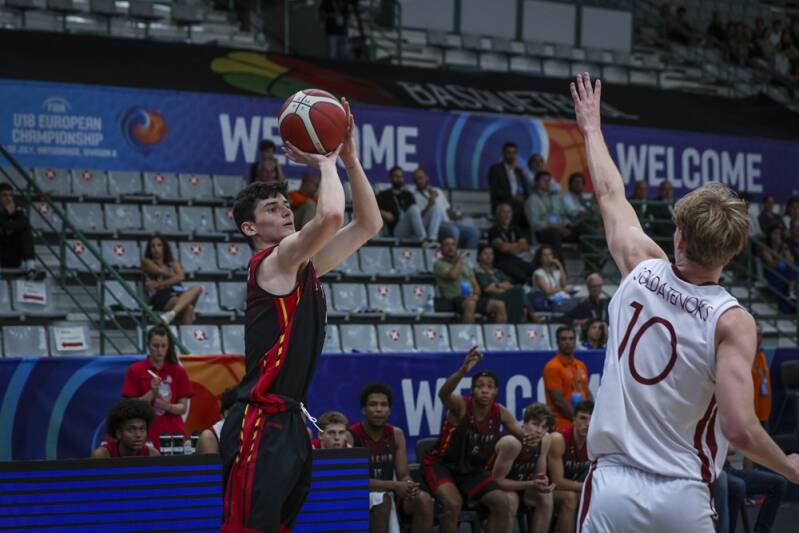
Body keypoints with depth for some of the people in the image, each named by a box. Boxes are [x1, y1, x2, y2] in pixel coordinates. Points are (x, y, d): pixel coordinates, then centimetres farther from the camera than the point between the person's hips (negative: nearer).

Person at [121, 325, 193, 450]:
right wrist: (152, 392, -15)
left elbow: (183, 408, 4)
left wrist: (167, 406, -15)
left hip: (173, 432, 1)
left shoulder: (178, 371, 6)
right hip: (147, 434, -1)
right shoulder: (135, 371, 2)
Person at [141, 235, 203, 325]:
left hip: (178, 294, 4)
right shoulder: (147, 262, 16)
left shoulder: (174, 262, 25)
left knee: (197, 288, -33)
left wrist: (160, 284, -7)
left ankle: (172, 313, -53)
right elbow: (161, 271, -2)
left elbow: (181, 276, 4)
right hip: (161, 296, -4)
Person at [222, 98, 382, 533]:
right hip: (260, 424, -10)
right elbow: (330, 216, -25)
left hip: (289, 423, 10)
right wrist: (324, 163, -8)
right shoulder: (272, 261, -9)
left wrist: (349, 159, 10)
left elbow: (368, 224, 19)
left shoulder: (304, 266, 16)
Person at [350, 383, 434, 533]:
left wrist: (409, 486, -24)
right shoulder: (351, 436, -14)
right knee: (382, 500, -36)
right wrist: (394, 485, -30)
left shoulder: (396, 435, 4)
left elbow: (404, 475, 2)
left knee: (424, 500, -19)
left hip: (390, 493, 5)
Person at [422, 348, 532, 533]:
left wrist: (527, 437, -18)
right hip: (440, 465, -6)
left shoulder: (500, 413, -7)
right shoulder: (460, 405, -23)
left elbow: (517, 430, 9)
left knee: (501, 502, -7)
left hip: (472, 470, 6)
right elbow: (443, 394, -46)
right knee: (453, 504, -30)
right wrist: (463, 371, -65)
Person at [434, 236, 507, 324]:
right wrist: (460, 259, -1)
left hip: (472, 298, 6)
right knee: (470, 304, -41)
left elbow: (476, 286, 21)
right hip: (454, 299, -6)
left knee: (500, 305, -16)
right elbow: (453, 276, -14)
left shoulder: (465, 264, 27)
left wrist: (476, 295, -2)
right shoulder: (439, 264, 7)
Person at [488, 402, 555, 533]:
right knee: (511, 499, -34)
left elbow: (539, 475, -1)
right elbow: (497, 480, -27)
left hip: (519, 485, 6)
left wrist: (542, 482, -26)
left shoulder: (545, 440, -12)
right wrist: (531, 484, -35)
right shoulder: (512, 443, -33)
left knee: (545, 497, -16)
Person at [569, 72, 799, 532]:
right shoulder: (733, 322, -10)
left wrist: (592, 130, 37)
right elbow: (738, 428, -18)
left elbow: (610, 195, 19)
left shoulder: (643, 269, 0)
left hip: (613, 485, 2)